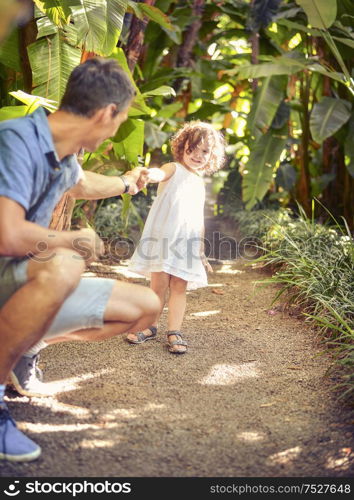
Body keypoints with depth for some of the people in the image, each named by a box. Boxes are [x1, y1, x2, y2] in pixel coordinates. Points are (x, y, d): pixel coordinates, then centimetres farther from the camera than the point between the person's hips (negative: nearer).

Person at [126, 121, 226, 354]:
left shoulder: (200, 184, 19)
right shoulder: (174, 169, 2)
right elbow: (160, 173, -24)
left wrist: (201, 250, 21)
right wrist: (150, 174, -49)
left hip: (187, 243, 5)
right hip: (162, 237, -4)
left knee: (179, 287, 1)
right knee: (159, 284, -1)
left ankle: (174, 332, 7)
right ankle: (151, 326, 17)